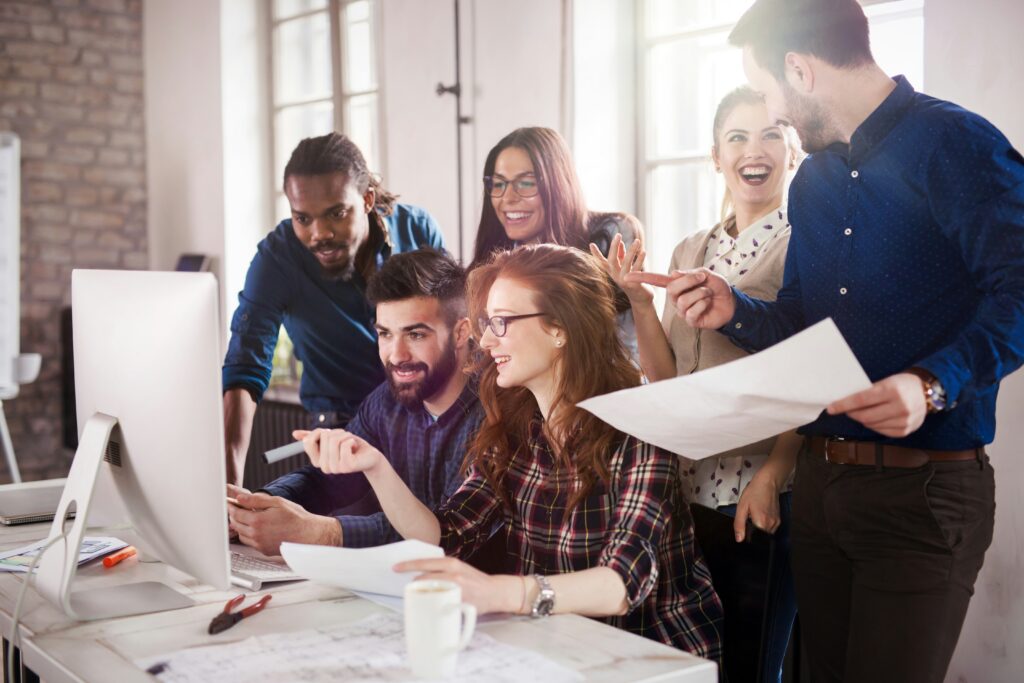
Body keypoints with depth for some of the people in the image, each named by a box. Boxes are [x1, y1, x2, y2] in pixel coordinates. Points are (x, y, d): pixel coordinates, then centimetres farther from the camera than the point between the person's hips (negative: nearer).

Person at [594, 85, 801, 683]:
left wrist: (770, 477, -22)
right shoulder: (691, 252, 11)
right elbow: (666, 378, 9)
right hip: (690, 487, 6)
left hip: (768, 495, -5)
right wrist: (640, 301, -6)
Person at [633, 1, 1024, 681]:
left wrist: (934, 384, -31)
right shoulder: (813, 179, 14)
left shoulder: (953, 144, -10)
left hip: (922, 488, -7)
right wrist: (735, 311, 2)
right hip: (820, 482, 7)